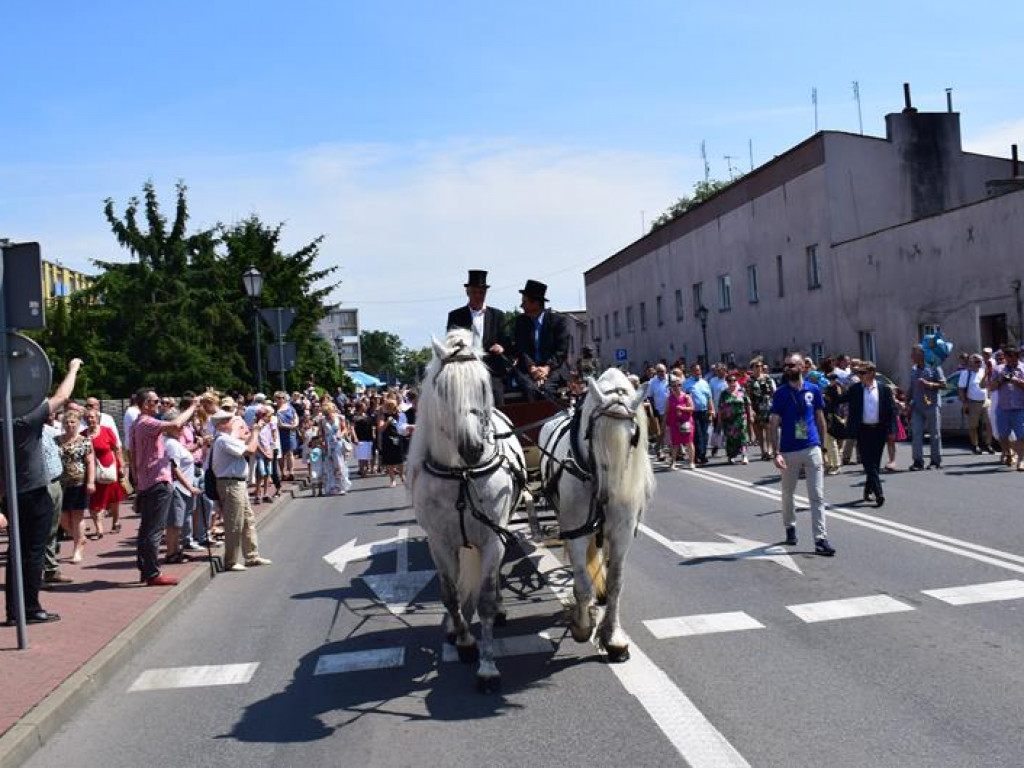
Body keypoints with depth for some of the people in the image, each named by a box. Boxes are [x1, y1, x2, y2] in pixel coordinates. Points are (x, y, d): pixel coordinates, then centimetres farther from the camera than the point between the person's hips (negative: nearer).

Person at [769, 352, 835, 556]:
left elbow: (820, 419, 12)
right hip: (789, 451, -1)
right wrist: (776, 453, -13)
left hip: (812, 449, 1)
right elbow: (773, 425, -4)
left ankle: (821, 539, -2)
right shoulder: (780, 393, -3)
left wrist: (822, 447, 10)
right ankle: (790, 527, 35)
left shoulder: (813, 390, 3)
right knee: (788, 493, 13)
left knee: (817, 496, -2)